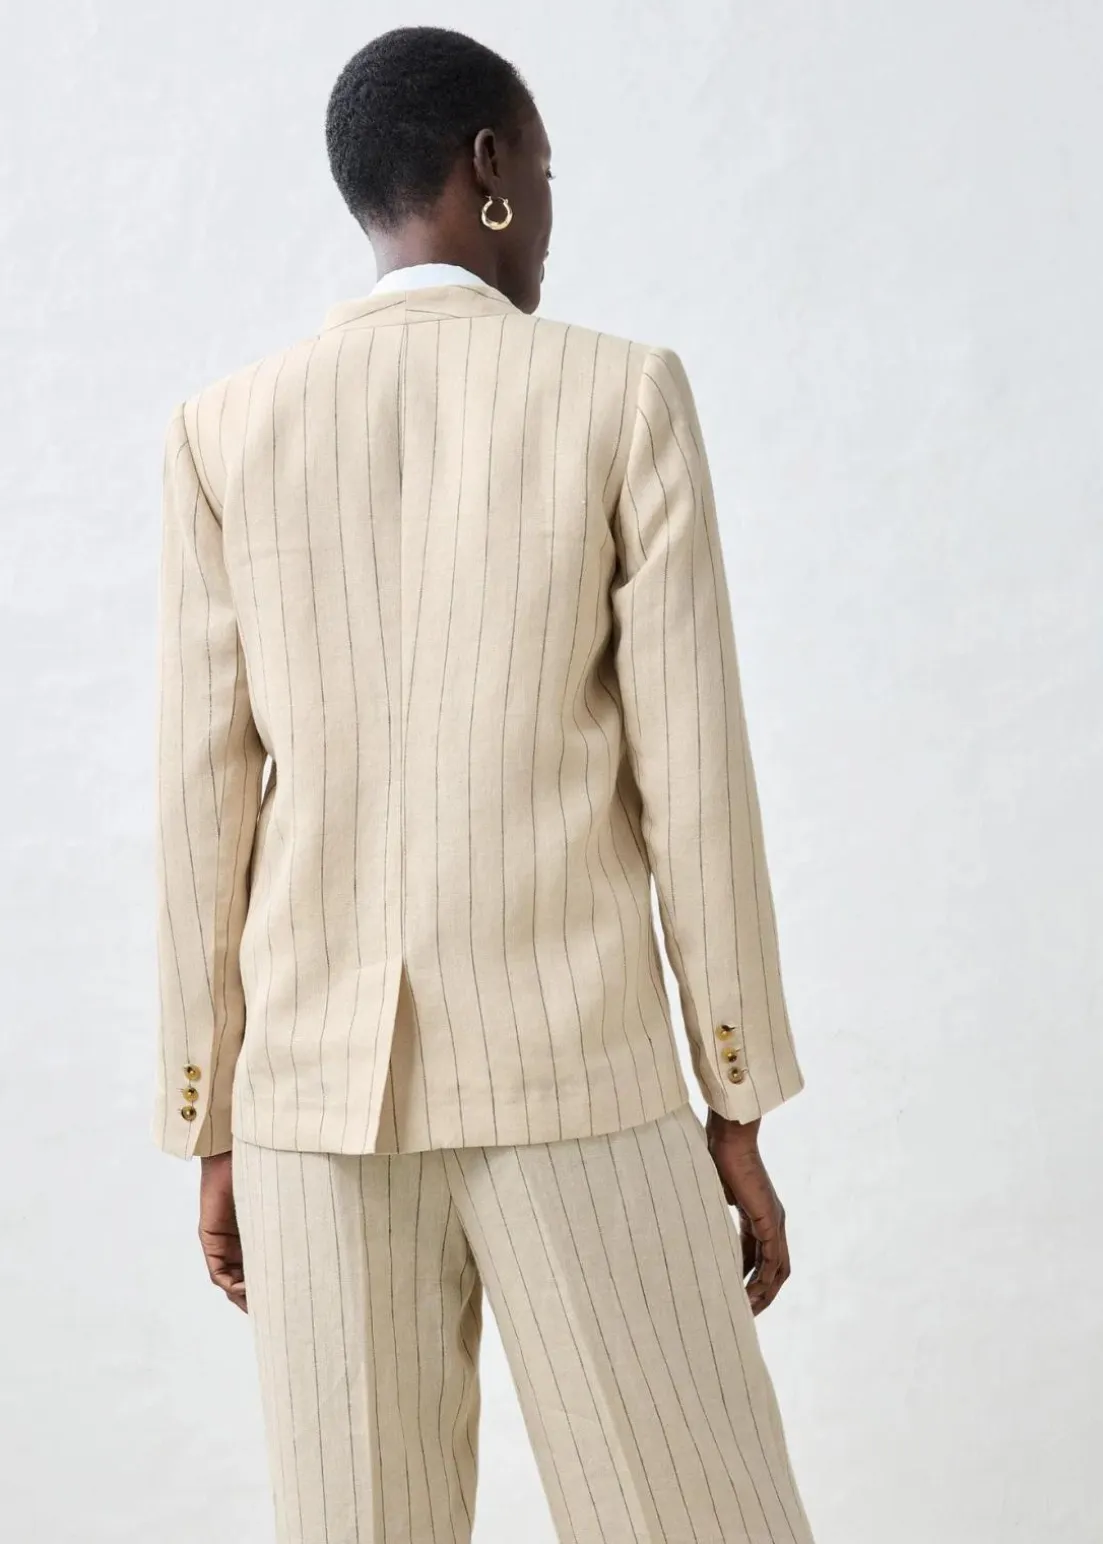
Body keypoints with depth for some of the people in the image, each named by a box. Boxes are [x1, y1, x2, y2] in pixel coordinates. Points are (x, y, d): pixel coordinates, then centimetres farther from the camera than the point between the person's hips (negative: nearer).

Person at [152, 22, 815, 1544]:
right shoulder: (624, 394, -3)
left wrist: (215, 1132, 9)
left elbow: (205, 801, 2)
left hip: (319, 1085, 3)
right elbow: (692, 776, -5)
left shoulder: (225, 429, 3)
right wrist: (740, 1113, 2)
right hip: (573, 1071, -2)